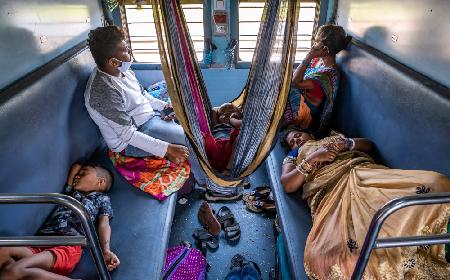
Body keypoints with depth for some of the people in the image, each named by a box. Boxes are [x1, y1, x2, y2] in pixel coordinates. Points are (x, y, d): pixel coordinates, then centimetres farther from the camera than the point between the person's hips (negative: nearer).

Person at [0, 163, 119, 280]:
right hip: (41, 243, 6)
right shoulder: (71, 192, 34)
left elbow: (104, 224, 4)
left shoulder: (102, 197, 21)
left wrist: (106, 250, -11)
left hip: (68, 245, -5)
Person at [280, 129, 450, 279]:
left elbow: (369, 145, 29)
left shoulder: (333, 139, 37)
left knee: (436, 183, -24)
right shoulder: (293, 157, 29)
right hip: (328, 188, -3)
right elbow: (287, 185, 9)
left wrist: (347, 143, 9)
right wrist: (312, 159, 1)